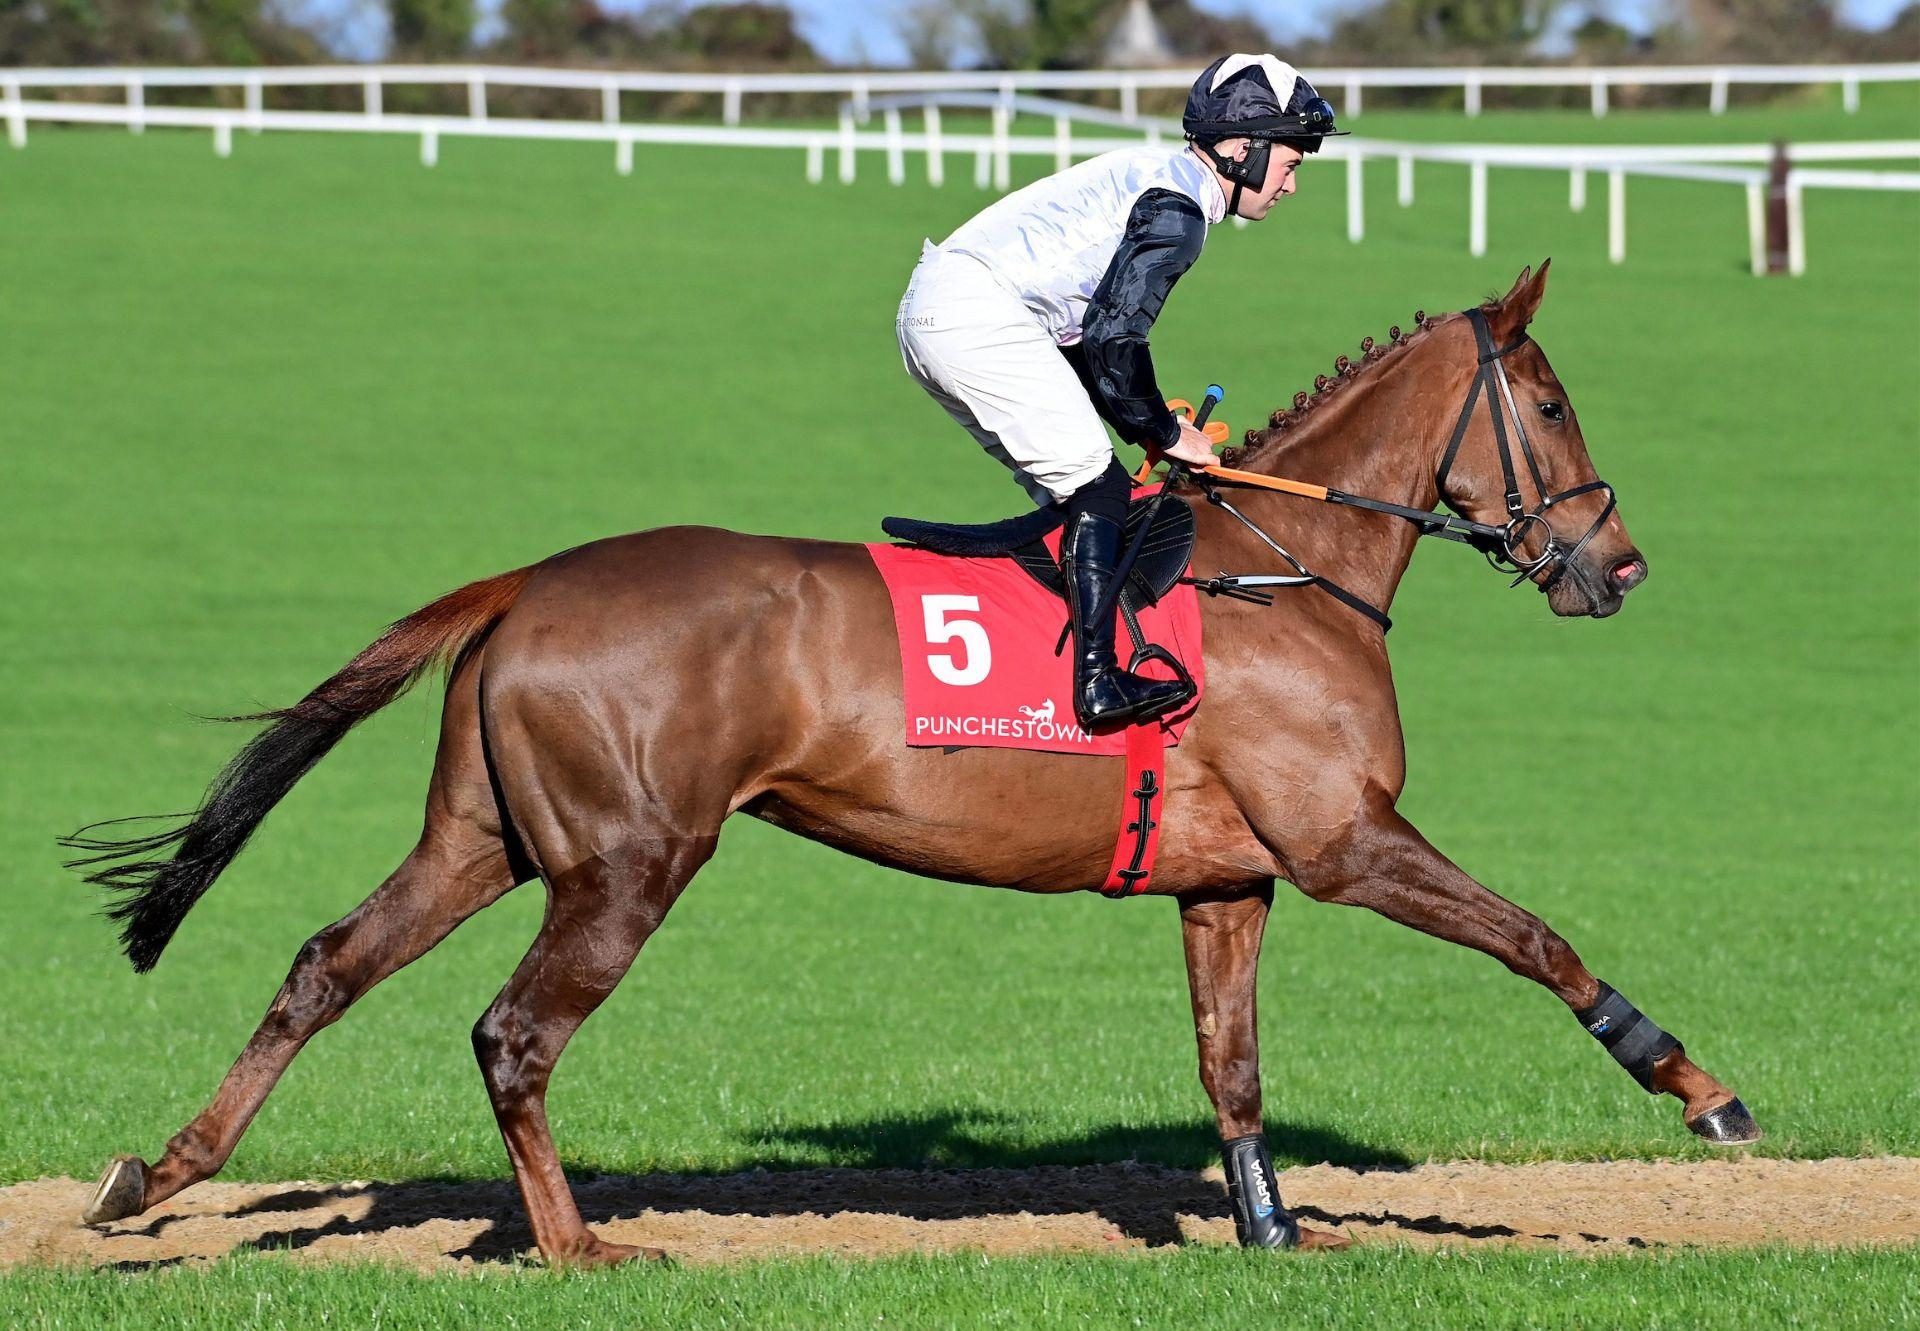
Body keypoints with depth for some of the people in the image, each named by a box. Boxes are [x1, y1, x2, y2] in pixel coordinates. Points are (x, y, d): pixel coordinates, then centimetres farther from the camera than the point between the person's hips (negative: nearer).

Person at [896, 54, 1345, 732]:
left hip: (931, 309, 11)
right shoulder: (1178, 205, -9)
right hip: (981, 313, -11)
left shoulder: (1157, 174, 23)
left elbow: (1089, 336, 25)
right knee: (1097, 484, -11)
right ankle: (1098, 681, -18)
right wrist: (1163, 433, -3)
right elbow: (1114, 337, -16)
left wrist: (1147, 426, 19)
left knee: (1069, 490, 15)